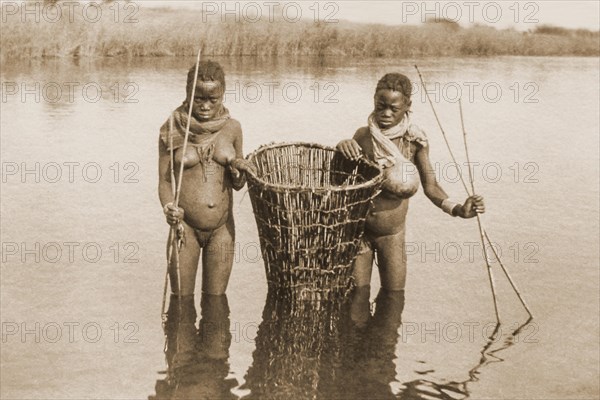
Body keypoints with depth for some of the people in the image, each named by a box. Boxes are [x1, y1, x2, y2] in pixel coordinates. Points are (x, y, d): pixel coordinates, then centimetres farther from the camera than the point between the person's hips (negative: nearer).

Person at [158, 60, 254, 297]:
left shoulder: (232, 128, 0)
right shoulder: (172, 129, -6)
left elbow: (237, 185, 10)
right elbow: (164, 181, -2)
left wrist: (238, 170, -12)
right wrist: (169, 209, -21)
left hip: (222, 228, 2)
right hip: (185, 226, -2)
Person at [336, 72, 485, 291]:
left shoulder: (415, 140, -13)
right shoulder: (363, 136, -12)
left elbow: (430, 186, -7)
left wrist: (457, 209, -25)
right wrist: (342, 146, -27)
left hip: (392, 234, 0)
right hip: (358, 229, 0)